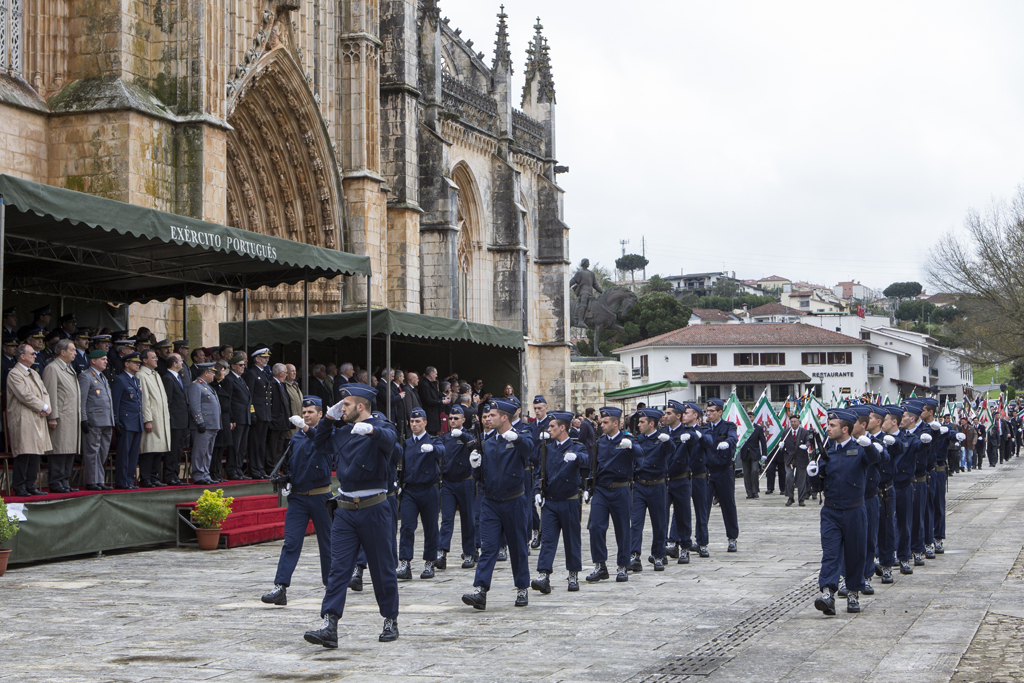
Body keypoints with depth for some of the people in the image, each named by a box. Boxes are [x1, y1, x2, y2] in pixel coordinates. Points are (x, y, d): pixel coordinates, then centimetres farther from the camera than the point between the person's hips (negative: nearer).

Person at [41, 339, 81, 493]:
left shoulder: (70, 369, 22)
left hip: (73, 418, 9)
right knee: (59, 451, -9)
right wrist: (52, 417, -18)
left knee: (70, 451, 9)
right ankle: (56, 484, -6)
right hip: (61, 417, -9)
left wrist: (79, 416, 20)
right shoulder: (52, 368, -6)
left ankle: (65, 482, 13)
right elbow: (51, 394, -13)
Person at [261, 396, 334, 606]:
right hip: (297, 497, 4)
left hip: (320, 497, -4)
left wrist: (305, 427, -43)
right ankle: (280, 588, -13)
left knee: (327, 543, 7)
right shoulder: (296, 437, 13)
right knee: (290, 543, -6)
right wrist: (286, 478, 5)